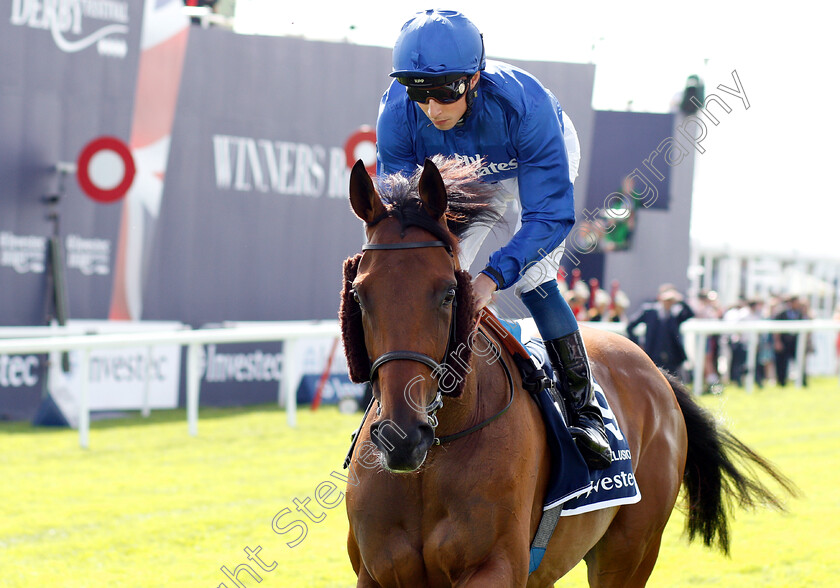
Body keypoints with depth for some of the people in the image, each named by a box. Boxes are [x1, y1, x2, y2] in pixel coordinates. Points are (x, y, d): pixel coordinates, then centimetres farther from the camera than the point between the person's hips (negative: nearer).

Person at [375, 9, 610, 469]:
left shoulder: (525, 104, -44)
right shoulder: (397, 115, -34)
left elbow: (550, 215, -42)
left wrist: (492, 278, -55)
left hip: (542, 164, -3)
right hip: (462, 177, 3)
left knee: (531, 278, -22)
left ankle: (585, 410, -13)